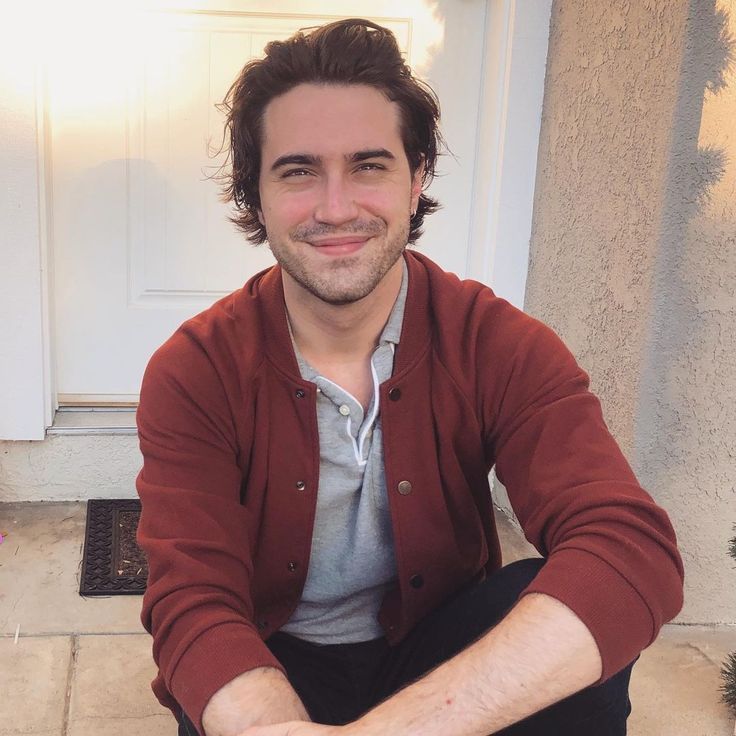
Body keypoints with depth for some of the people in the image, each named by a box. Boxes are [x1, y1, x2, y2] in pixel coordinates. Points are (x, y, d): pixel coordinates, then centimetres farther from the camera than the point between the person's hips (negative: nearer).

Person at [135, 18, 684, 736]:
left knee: (569, 613, -28)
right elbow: (194, 605, -21)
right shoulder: (192, 375, -14)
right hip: (272, 667, 0)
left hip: (435, 654, 1)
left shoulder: (497, 346, -16)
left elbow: (634, 555, -30)